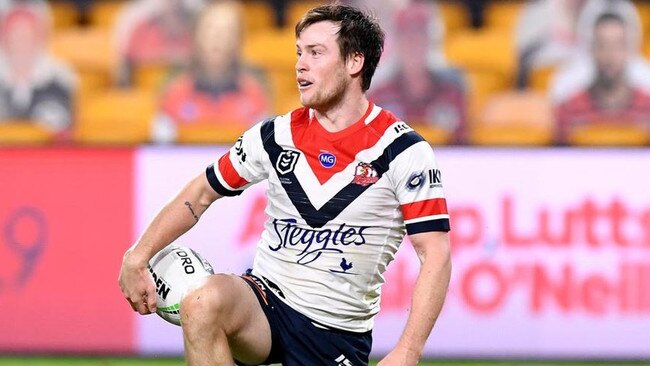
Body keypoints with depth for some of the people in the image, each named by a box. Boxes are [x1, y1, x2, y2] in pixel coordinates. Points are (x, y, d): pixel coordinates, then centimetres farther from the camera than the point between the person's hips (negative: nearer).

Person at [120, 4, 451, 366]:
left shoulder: (403, 151, -9)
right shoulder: (276, 136, 3)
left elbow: (435, 254, -13)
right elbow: (201, 193, 16)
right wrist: (137, 257, 4)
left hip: (340, 333, -2)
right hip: (266, 300, 2)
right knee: (204, 301, -31)